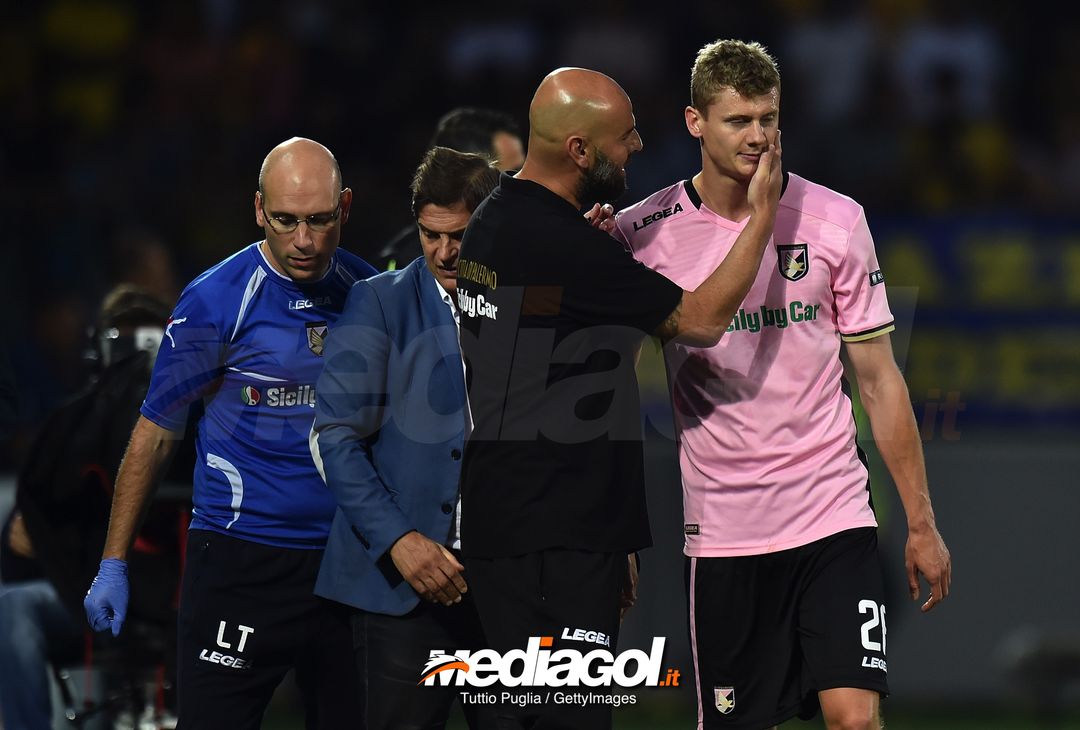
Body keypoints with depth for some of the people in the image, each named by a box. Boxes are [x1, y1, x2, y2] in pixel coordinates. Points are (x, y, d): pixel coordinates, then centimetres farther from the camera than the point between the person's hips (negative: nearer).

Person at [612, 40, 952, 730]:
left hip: (834, 517, 0)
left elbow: (879, 379, 6)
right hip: (721, 534, 0)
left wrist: (921, 522, 5)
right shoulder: (643, 233, -1)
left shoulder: (834, 220, 1)